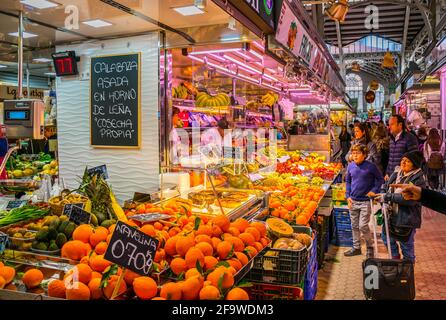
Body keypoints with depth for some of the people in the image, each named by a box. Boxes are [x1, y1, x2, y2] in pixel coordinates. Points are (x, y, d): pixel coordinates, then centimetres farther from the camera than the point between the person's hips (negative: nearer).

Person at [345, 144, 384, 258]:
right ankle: (356, 248, 28)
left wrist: (374, 190, -11)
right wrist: (348, 196, 5)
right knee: (354, 226, 13)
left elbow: (380, 179, 2)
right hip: (353, 201, 5)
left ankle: (370, 247, 16)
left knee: (363, 226, -7)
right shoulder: (350, 166, 2)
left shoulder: (370, 166, -11)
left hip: (365, 201, -5)